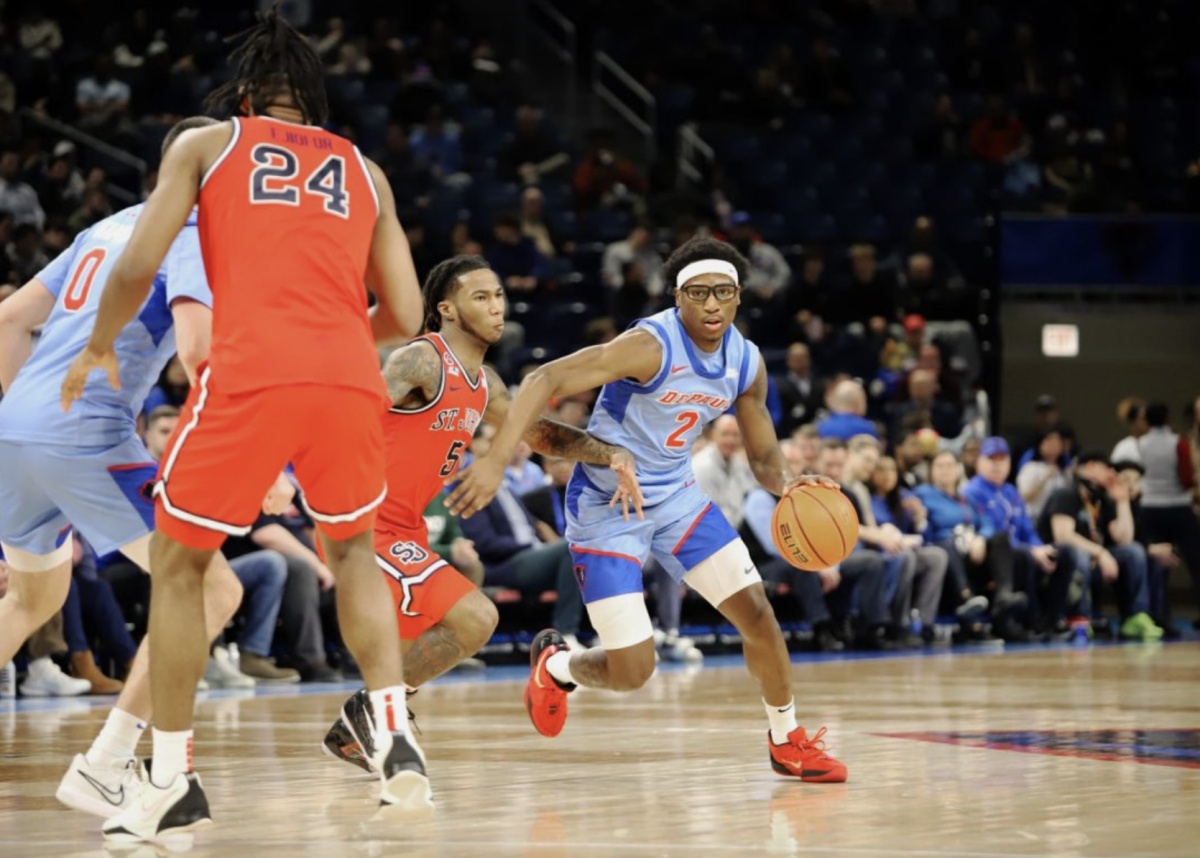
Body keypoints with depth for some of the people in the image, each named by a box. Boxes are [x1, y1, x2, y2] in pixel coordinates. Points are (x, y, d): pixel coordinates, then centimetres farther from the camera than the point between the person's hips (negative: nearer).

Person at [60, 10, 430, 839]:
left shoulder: (205, 145, 17)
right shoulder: (364, 171, 25)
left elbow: (139, 266, 5)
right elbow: (405, 314, 20)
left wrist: (100, 348, 22)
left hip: (250, 373, -3)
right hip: (351, 376, 3)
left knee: (178, 565, 16)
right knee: (354, 552, 28)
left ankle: (173, 781, 14)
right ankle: (396, 742, 12)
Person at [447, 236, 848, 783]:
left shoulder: (747, 363, -3)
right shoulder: (651, 345, -26)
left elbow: (763, 456, 7)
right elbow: (545, 379, -31)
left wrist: (784, 484, -18)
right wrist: (495, 461, -41)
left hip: (675, 496, 6)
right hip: (605, 507, -6)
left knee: (756, 611, -2)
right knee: (632, 671, -9)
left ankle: (788, 742, 19)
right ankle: (555, 665, 26)